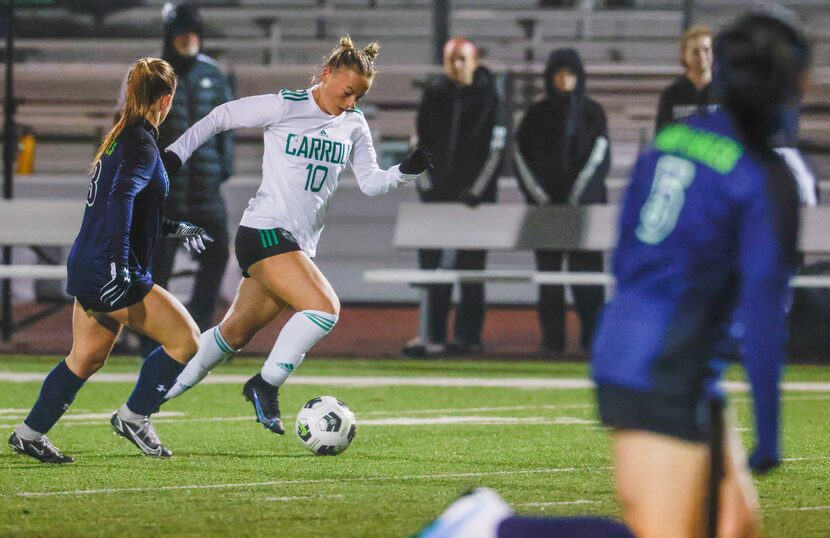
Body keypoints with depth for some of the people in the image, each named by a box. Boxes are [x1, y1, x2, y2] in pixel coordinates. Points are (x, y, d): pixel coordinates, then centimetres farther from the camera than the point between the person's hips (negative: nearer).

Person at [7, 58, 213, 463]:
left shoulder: (121, 137, 15)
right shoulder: (142, 146, -14)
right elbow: (120, 201, -28)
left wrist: (173, 229, 36)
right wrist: (119, 269, -33)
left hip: (87, 267, 10)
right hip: (112, 272, -10)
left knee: (87, 357, 16)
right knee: (185, 338, -2)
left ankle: (30, 434, 20)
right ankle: (134, 416, 5)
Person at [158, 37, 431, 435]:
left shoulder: (354, 125, 10)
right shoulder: (284, 107, -9)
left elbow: (370, 182, 12)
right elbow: (222, 116, 2)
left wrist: (407, 170, -6)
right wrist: (177, 153, 1)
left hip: (300, 245, 7)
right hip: (266, 233, -7)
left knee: (234, 335, 12)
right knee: (324, 308, -24)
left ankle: (158, 393, 25)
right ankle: (266, 384, -11)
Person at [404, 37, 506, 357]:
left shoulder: (488, 98, -1)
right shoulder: (434, 95, 5)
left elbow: (494, 150, -3)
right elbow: (420, 143, 7)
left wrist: (475, 192, -10)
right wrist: (427, 187, -2)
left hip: (474, 195, -2)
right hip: (437, 195, 2)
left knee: (470, 264, 0)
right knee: (434, 263, -2)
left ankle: (468, 336, 4)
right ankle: (434, 336, -1)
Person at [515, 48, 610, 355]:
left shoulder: (592, 113, 5)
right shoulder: (537, 115, 8)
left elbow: (599, 157, -2)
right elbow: (522, 158, 5)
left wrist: (575, 199, -10)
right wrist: (540, 198, -6)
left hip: (584, 206, -2)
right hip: (545, 205, 2)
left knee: (586, 274, -5)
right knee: (548, 276, 0)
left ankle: (592, 337, -1)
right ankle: (552, 338, 3)